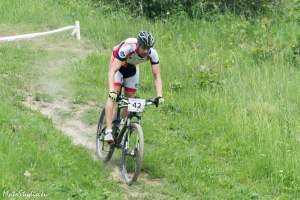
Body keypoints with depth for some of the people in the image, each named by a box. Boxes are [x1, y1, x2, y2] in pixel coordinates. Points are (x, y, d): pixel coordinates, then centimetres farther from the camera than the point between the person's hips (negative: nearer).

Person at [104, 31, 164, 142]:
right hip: (118, 64, -4)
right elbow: (112, 71, -45)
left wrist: (159, 96, -38)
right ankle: (108, 131, -25)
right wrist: (111, 91, -57)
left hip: (132, 68, 4)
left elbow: (157, 76, -25)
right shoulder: (127, 48, -41)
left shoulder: (152, 53, -30)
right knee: (113, 97, -20)